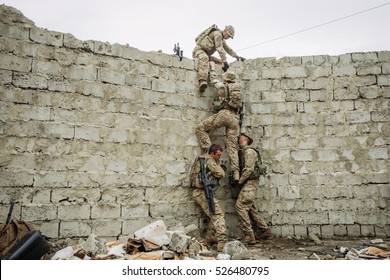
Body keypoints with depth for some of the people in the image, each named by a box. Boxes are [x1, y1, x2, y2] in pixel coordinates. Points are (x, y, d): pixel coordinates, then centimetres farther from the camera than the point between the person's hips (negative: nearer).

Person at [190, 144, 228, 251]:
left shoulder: (200, 159, 19)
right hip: (203, 192, -10)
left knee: (214, 215, 16)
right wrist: (218, 165, 9)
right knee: (218, 214, -13)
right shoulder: (209, 160, -10)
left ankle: (209, 238, 21)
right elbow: (221, 174, -12)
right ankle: (222, 242, -19)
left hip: (198, 192, 10)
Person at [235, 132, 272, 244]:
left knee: (240, 206, -13)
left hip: (250, 182, -10)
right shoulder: (242, 152, 18)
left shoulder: (249, 151, -11)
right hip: (248, 183, 10)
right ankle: (265, 231, 22)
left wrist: (239, 181, -14)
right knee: (250, 208, 13)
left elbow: (249, 169, -19)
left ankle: (249, 236, -12)